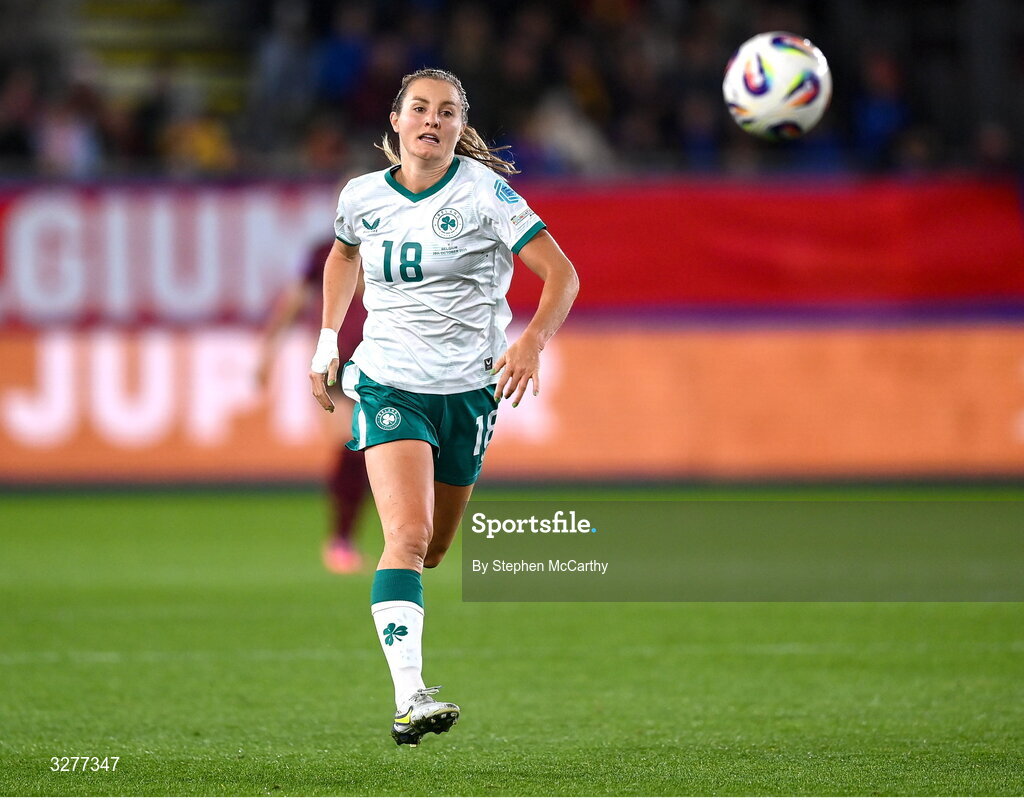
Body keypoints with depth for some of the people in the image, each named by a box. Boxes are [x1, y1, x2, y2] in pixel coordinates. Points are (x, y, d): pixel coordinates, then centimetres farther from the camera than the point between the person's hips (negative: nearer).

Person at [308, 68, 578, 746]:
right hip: (389, 383, 0)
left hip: (469, 389, 1)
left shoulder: (483, 191, -9)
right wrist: (328, 340, 18)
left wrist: (533, 342, -25)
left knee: (434, 550, 13)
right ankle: (409, 698, -31)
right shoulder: (364, 196, 1)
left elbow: (562, 275, -10)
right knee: (409, 535, -22)